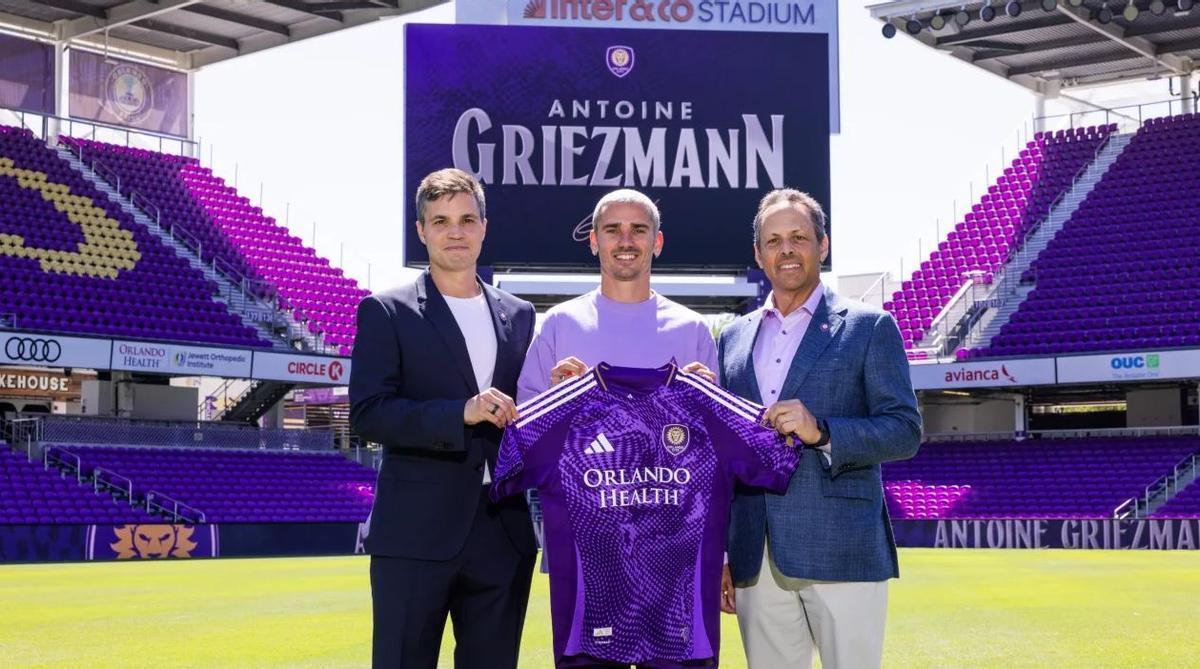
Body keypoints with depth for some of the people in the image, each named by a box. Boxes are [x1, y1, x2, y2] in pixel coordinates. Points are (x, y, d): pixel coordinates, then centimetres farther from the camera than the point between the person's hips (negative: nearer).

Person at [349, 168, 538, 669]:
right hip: (415, 533, -4)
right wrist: (461, 413, -20)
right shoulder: (387, 312, 0)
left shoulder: (519, 316, 14)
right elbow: (366, 414, -10)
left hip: (503, 534, 4)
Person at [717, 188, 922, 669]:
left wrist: (822, 431, -18)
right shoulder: (735, 338, 15)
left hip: (841, 553, -4)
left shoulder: (868, 328, 3)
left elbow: (906, 431, -3)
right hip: (756, 562, 4)